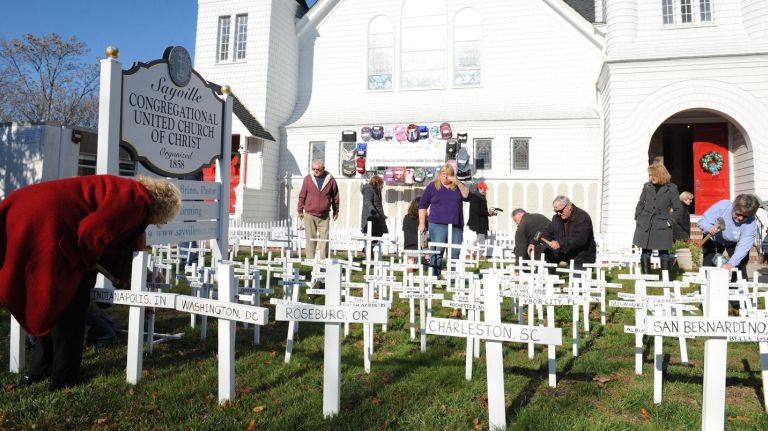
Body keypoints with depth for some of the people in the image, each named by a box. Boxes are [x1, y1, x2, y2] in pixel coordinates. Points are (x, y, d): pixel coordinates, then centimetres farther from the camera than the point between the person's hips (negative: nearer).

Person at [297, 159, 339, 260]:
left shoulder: (330, 180, 0)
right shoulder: (308, 178, 0)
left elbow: (335, 197, 8)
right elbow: (302, 195, 5)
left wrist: (336, 211, 11)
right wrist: (300, 210, 6)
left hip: (324, 216, 0)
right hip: (309, 215, 0)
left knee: (324, 239, 1)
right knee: (311, 239, 3)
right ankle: (310, 259, 9)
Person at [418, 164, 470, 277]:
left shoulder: (458, 187, 15)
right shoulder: (432, 186, 7)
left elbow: (467, 196, -2)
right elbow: (423, 205, 6)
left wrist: (458, 182, -9)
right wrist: (422, 223, 0)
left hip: (456, 226, 3)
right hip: (438, 225, -3)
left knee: (455, 253, 2)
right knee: (437, 251, -8)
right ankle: (435, 277, -4)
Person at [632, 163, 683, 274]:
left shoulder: (671, 188, -2)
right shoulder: (647, 186, 7)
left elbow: (678, 208, 1)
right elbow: (640, 203, 15)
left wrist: (670, 221, -5)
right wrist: (637, 217, 6)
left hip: (662, 225, -3)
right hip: (644, 225, 3)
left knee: (663, 252, 4)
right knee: (645, 252, 5)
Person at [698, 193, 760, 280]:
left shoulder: (751, 223, -31)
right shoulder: (722, 206, -34)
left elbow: (743, 246, -37)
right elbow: (702, 221, -27)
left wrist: (731, 263, -50)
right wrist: (709, 228, -51)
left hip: (735, 242, 1)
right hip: (714, 239, 0)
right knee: (708, 266, -5)